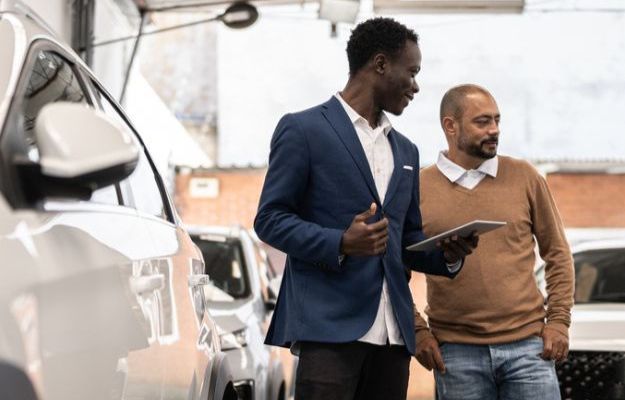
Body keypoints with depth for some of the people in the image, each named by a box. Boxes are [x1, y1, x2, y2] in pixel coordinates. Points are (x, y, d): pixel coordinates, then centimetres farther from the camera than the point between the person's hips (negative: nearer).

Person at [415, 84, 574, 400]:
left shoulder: (525, 177, 5)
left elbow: (557, 252, 10)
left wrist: (558, 320, 2)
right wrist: (417, 330, -3)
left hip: (527, 345, 1)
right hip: (455, 353, -1)